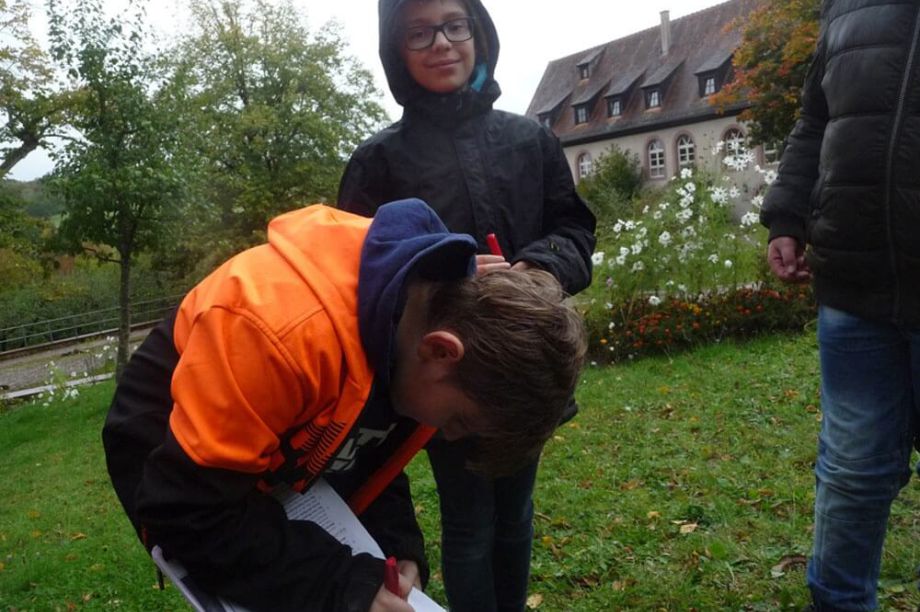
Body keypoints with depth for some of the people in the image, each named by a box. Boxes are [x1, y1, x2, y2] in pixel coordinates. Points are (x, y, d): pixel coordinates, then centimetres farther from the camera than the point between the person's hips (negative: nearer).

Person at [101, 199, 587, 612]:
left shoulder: (439, 301, -15)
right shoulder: (283, 326, -42)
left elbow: (371, 451, -1)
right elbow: (190, 508, -34)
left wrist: (397, 546, -15)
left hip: (294, 457, 6)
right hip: (177, 466, -6)